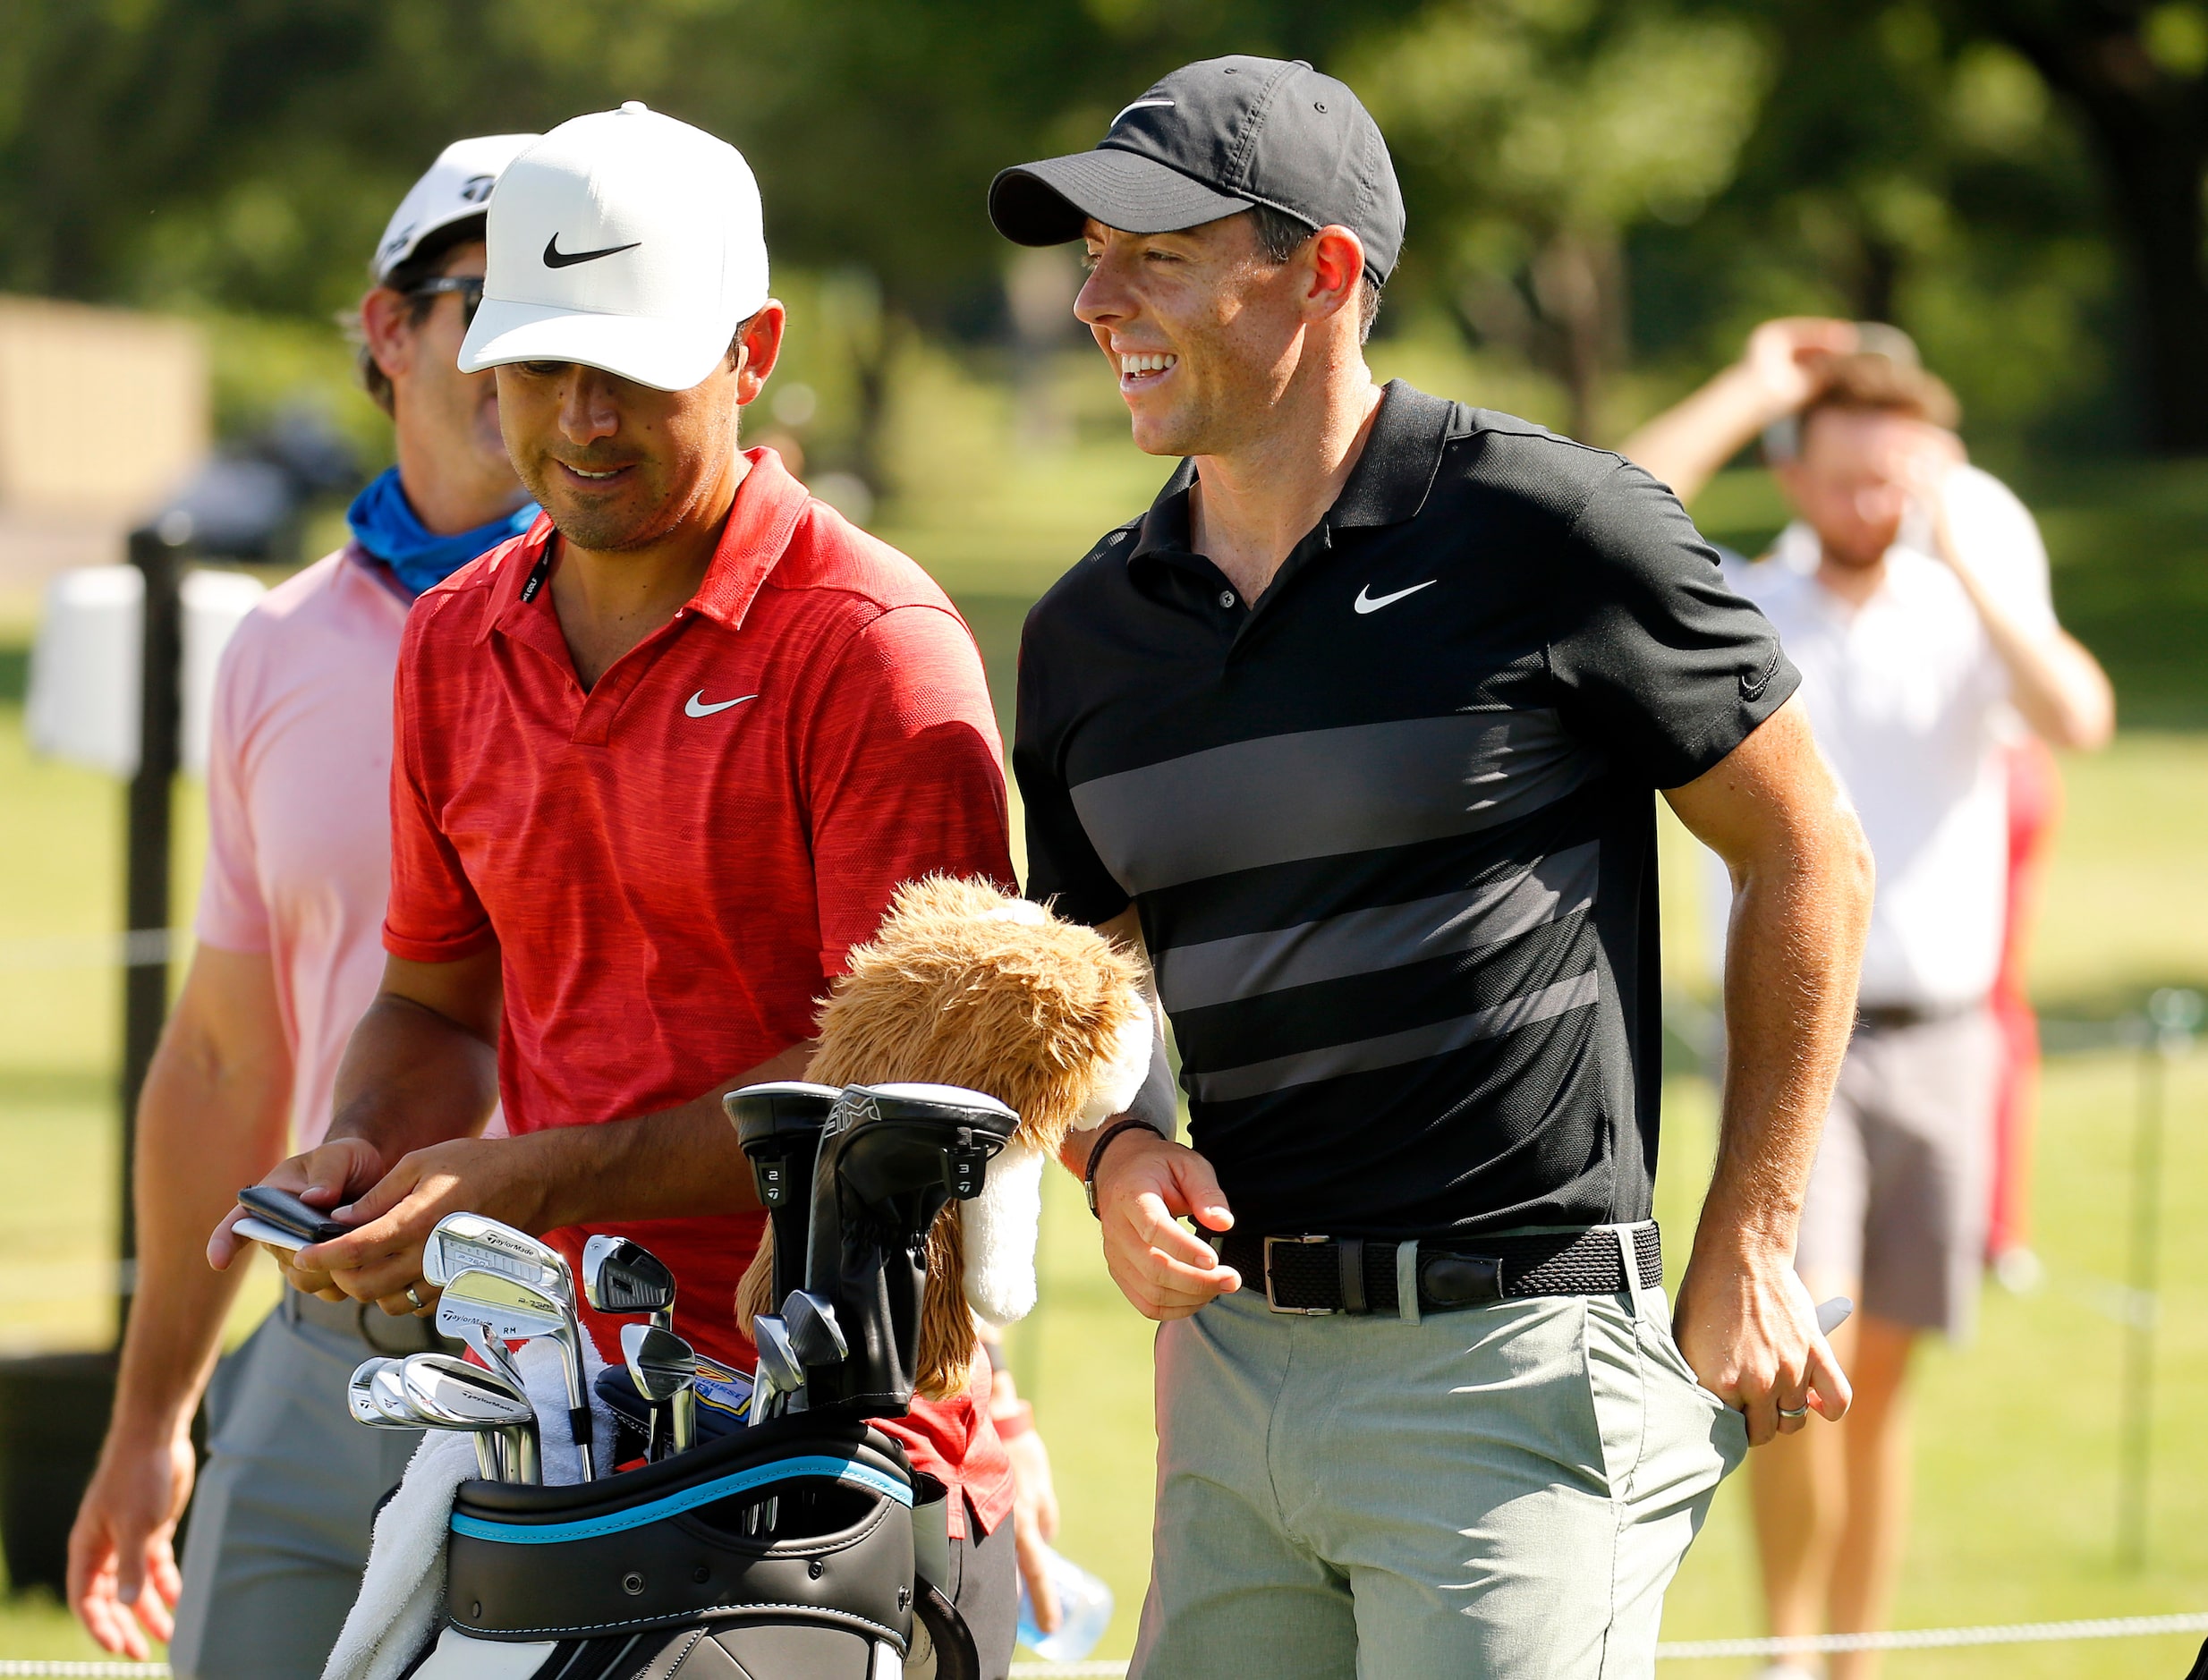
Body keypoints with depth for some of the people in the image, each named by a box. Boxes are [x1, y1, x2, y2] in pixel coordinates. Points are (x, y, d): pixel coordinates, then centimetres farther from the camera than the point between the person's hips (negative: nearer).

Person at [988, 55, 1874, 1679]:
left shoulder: (1549, 533, -8)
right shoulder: (1088, 631, 10)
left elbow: (1808, 857, 0)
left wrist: (1748, 1253, -1)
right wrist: (1118, 1159, -3)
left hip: (1516, 1362, -6)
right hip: (1234, 1350, 6)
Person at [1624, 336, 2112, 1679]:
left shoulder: (1975, 612, 4)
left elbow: (2080, 720, -16)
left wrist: (1969, 565, -17)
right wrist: (1754, 389, -10)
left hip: (1939, 1042, 2)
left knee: (1882, 1376, 7)